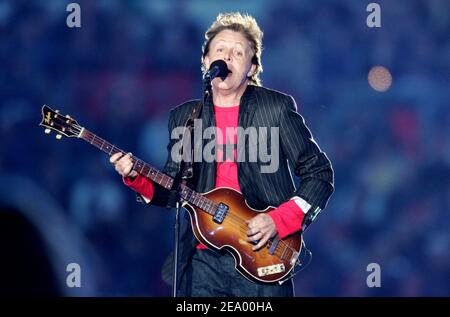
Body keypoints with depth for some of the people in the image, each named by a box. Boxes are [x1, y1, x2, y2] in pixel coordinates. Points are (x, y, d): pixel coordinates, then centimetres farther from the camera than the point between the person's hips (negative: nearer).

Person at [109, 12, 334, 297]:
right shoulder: (184, 117, 10)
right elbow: (172, 191, 14)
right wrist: (136, 178, -5)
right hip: (203, 259, 3)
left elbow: (319, 173, 0)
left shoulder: (277, 107, -1)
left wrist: (279, 221, -11)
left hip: (261, 257, -3)